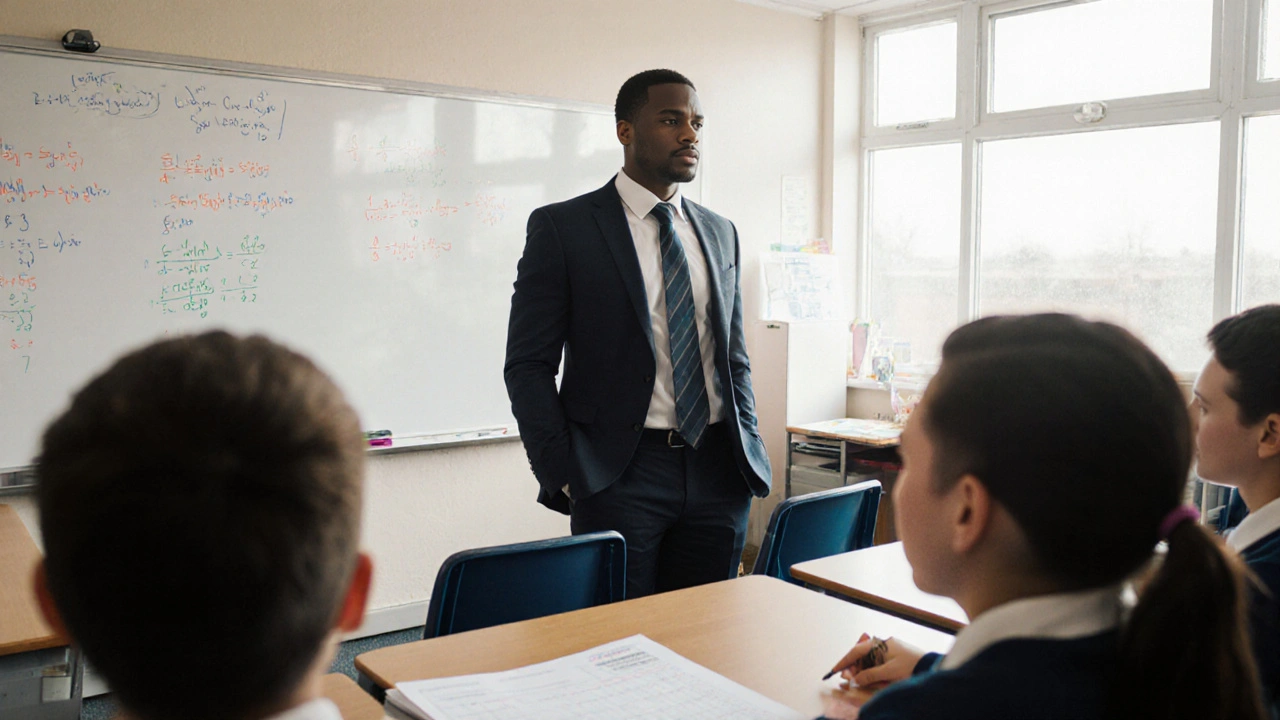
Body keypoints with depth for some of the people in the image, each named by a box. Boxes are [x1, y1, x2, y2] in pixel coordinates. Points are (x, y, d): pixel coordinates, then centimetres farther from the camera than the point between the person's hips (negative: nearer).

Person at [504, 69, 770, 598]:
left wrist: (749, 454, 7)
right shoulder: (561, 227, -3)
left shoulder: (720, 233, 13)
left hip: (718, 474, 5)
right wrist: (566, 477, -11)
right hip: (618, 475, -4)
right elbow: (528, 367, -5)